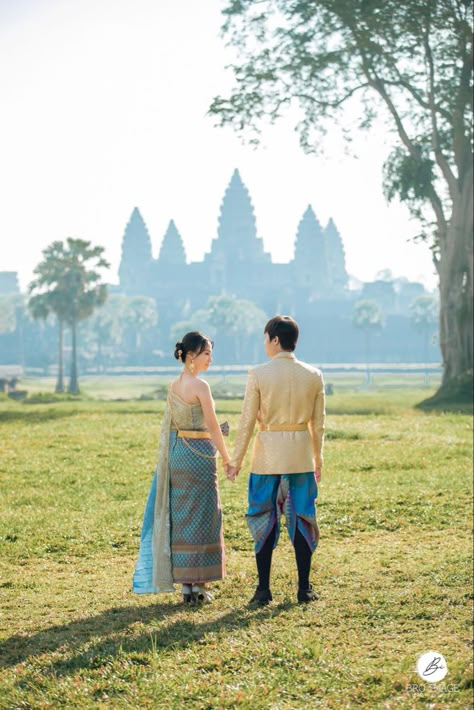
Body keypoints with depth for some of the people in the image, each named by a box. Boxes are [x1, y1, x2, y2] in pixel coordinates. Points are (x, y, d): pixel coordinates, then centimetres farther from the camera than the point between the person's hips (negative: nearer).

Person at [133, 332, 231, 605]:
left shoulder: (174, 386, 10)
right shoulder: (200, 386, -14)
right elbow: (213, 426, -12)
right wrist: (227, 459, -5)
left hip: (176, 453, 8)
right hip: (199, 453, -8)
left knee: (180, 517, 10)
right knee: (202, 518, 1)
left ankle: (185, 583, 14)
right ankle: (199, 585, 5)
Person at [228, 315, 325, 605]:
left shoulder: (259, 374, -9)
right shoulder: (313, 375, 0)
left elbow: (247, 421, -6)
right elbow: (318, 423, 5)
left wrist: (237, 459, 2)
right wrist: (318, 459, 16)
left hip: (267, 452, -2)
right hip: (301, 453, 2)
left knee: (264, 520, 7)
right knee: (302, 519, 9)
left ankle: (264, 589, 8)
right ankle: (304, 588, 12)